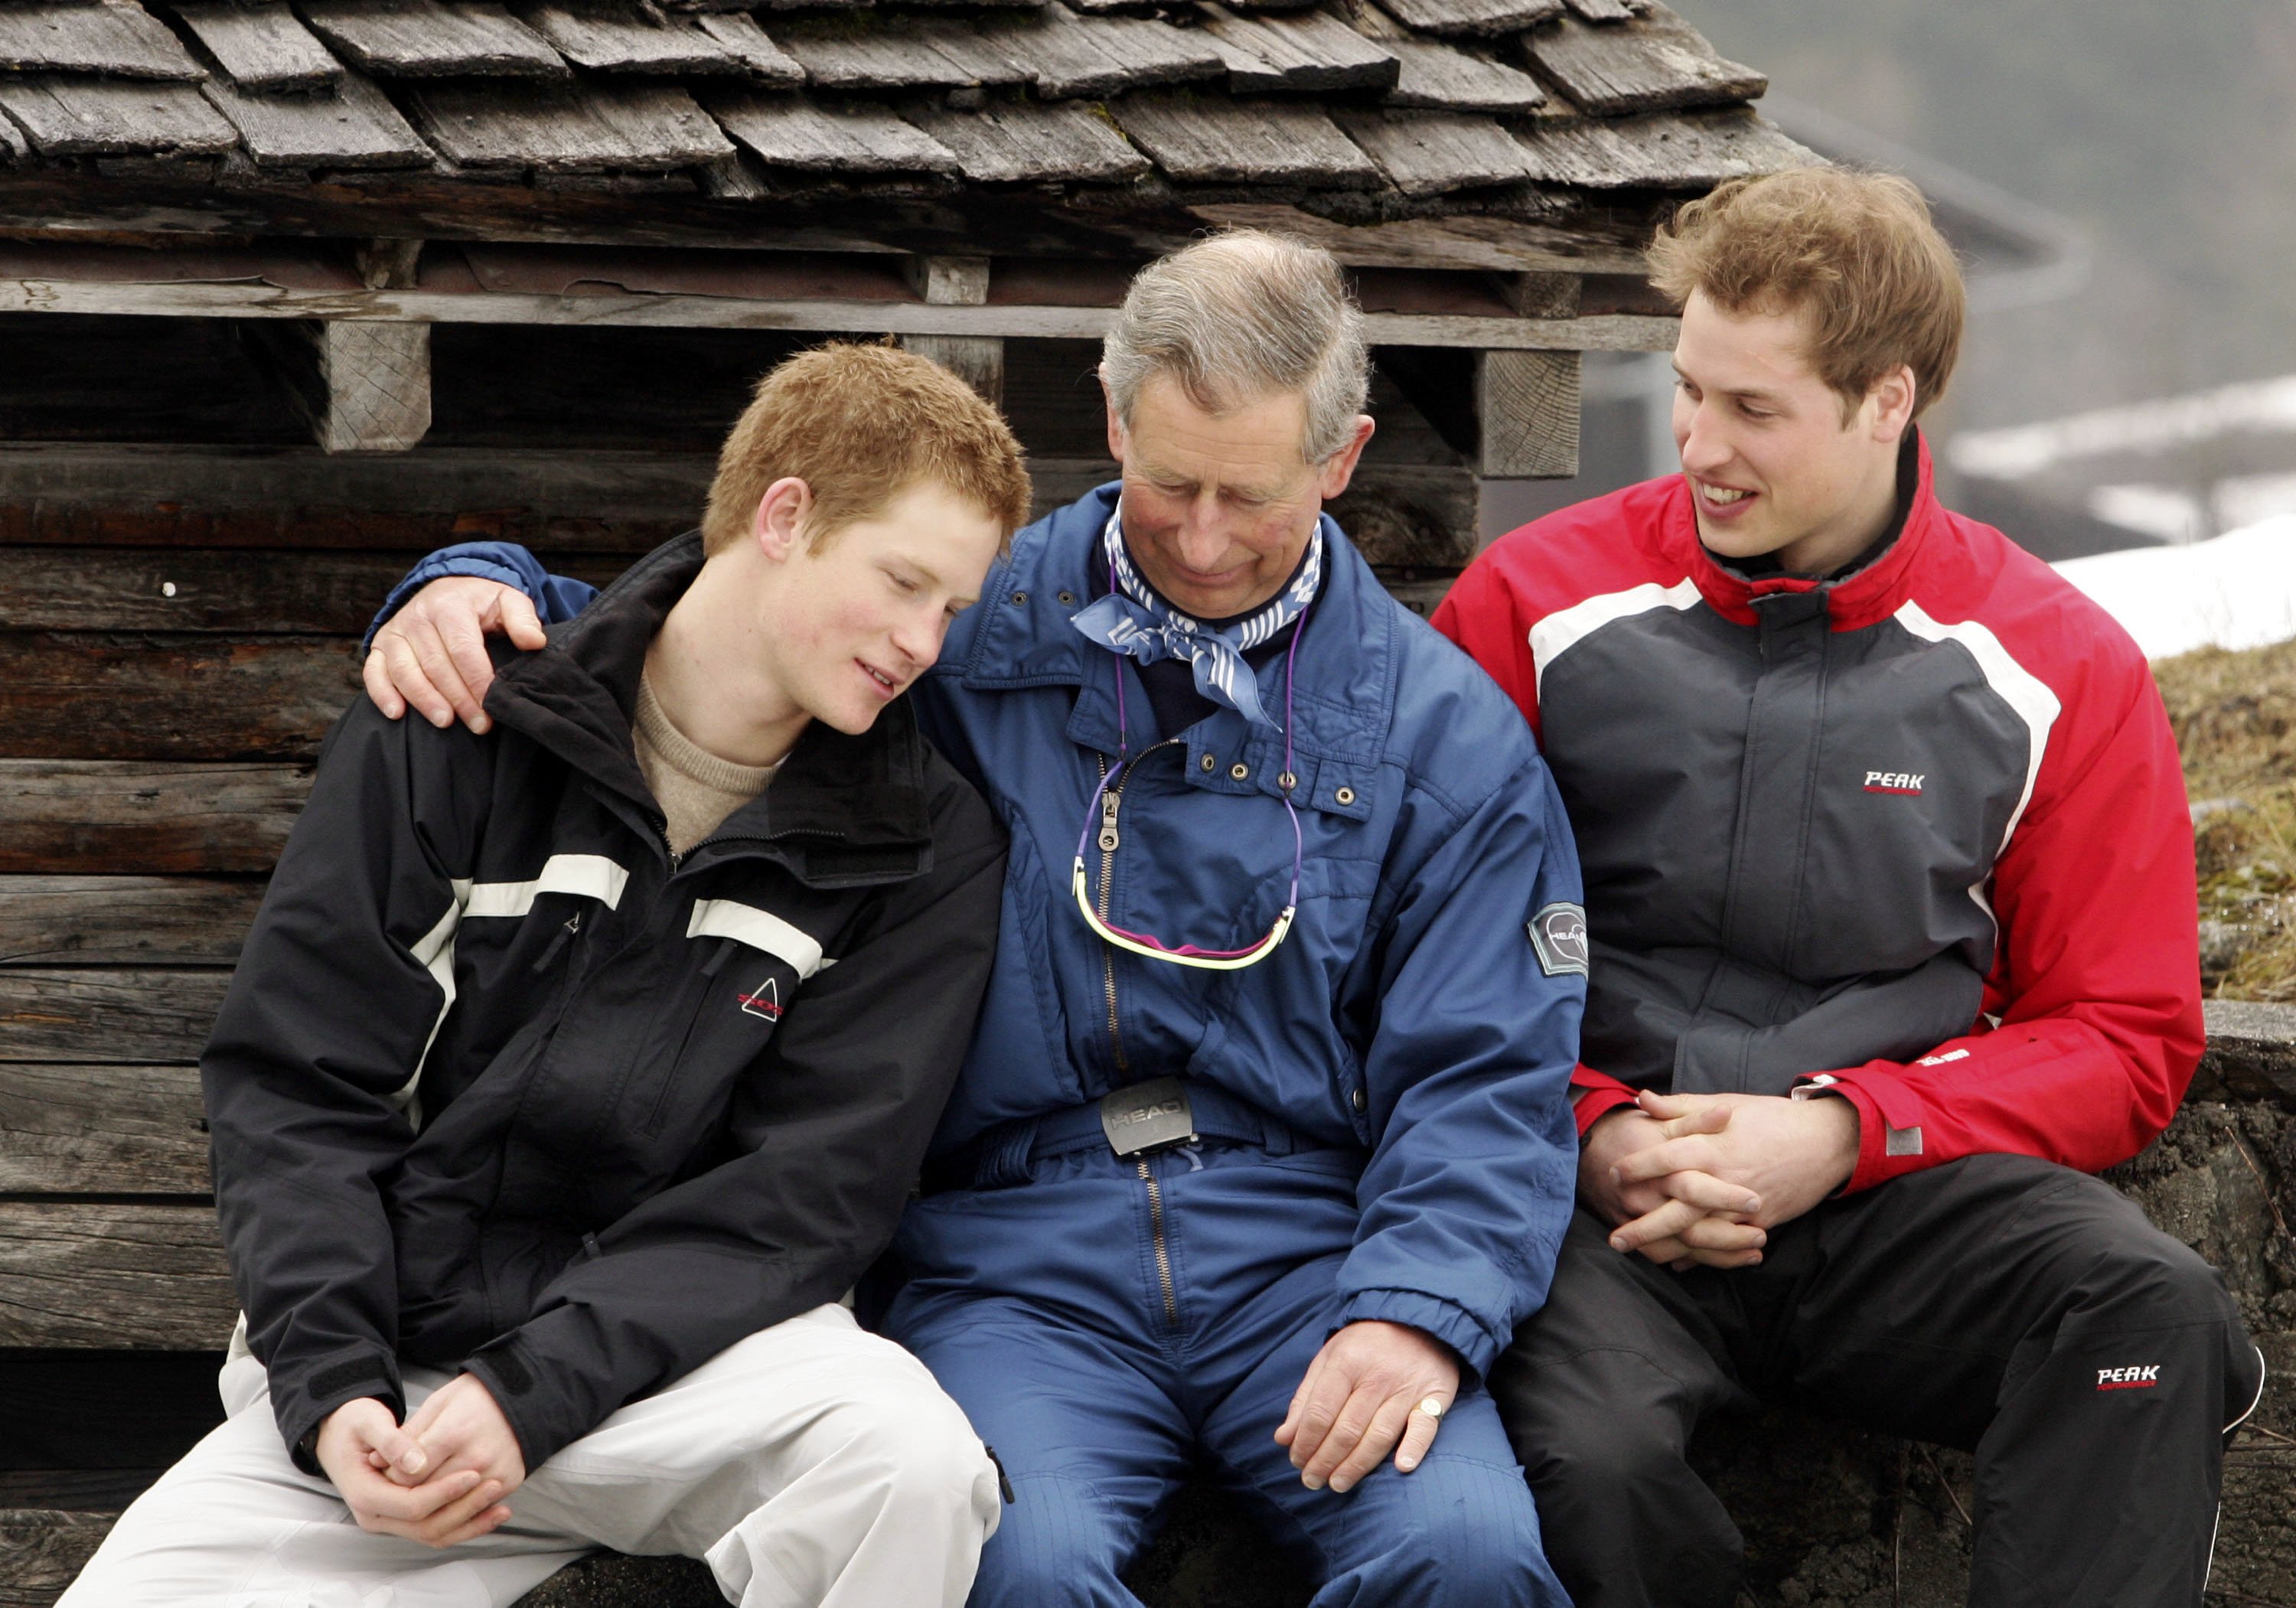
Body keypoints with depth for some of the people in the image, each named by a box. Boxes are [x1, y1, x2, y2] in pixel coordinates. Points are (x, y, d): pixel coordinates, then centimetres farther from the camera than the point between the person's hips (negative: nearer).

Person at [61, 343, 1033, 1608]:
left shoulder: (922, 848, 2)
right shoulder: (455, 736, 2)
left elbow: (813, 1184, -6)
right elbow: (291, 1082, 1)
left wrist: (532, 1394, -18)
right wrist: (329, 1385, -14)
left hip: (686, 1352, 0)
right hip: (385, 1350, 0)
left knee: (907, 1452, -33)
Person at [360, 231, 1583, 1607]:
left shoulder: (1447, 731, 8)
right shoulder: (966, 631, 10)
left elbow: (1488, 1078, 3)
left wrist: (1419, 1311, -16)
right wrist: (482, 592, -4)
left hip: (1305, 1264, 0)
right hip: (1019, 1270, 0)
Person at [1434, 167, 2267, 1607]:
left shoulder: (2057, 672, 5)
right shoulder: (1536, 605, 5)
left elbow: (2126, 1040, 6)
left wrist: (1844, 1132, -9)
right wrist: (1592, 1133, -10)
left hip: (1896, 1185, 1)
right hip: (1608, 1189, 0)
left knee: (2154, 1308, -31)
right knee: (1582, 1451, -34)